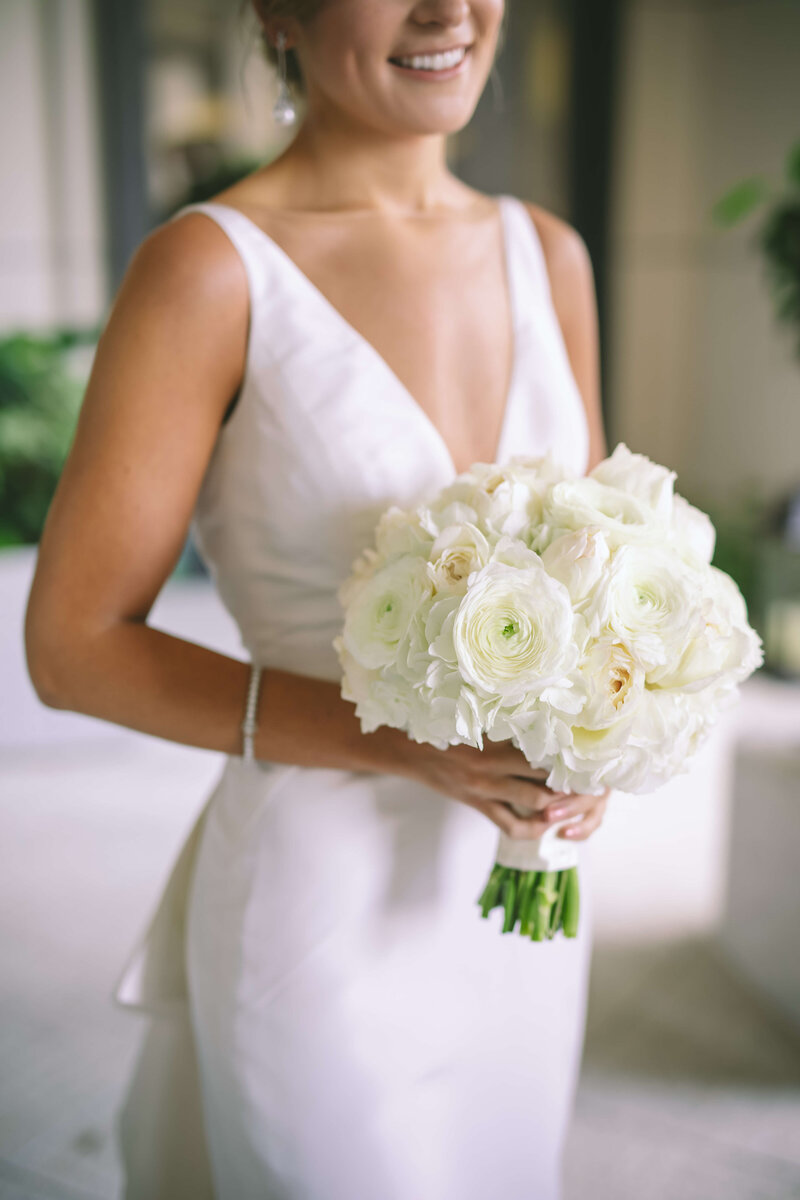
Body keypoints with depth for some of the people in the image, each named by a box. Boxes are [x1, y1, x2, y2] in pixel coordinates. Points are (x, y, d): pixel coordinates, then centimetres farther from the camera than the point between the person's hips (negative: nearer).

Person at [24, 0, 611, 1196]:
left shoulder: (549, 256, 2)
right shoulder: (209, 268, -15)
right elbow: (75, 644, -14)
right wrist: (401, 740, -23)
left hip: (521, 888, 6)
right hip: (328, 901, -5)